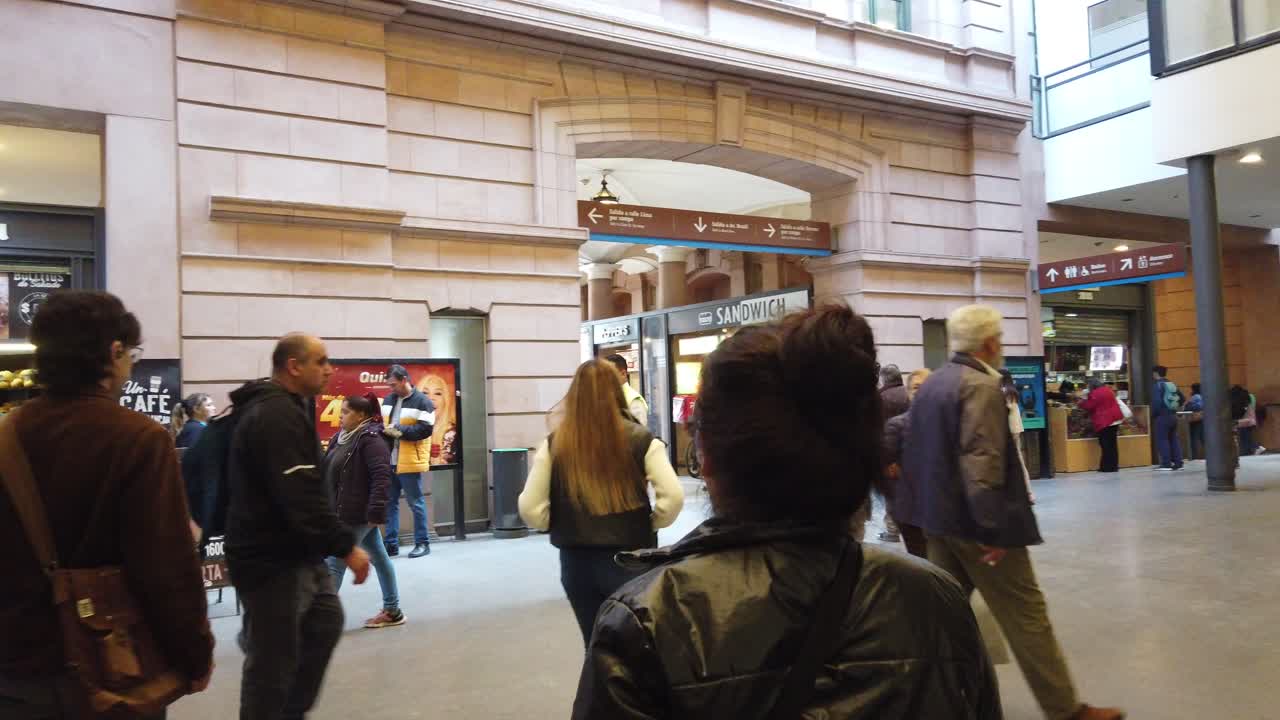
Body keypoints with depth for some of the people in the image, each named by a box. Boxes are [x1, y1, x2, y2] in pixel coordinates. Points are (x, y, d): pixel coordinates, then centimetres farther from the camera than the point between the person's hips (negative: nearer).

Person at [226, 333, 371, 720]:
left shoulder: (280, 409, 14)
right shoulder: (276, 416, -21)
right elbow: (302, 497, -28)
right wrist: (346, 546, -22)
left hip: (294, 552, 11)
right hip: (272, 560, -11)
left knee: (326, 621, 21)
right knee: (274, 660, 0)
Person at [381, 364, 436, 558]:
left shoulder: (422, 401, -8)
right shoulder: (388, 400, 12)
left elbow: (426, 429, -15)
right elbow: (381, 422, 20)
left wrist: (400, 431, -21)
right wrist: (383, 429, -4)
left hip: (410, 462, -6)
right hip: (388, 461, 7)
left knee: (416, 503, 2)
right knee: (389, 502, 10)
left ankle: (422, 543, 12)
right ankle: (391, 543, 19)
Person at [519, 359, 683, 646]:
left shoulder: (554, 444, -5)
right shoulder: (640, 439, -8)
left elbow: (530, 509, -6)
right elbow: (673, 498, -14)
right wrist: (649, 526, 4)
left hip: (576, 561, 2)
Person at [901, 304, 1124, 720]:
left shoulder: (932, 384, 12)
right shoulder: (982, 385, -16)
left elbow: (920, 450, 18)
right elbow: (982, 463, -24)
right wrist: (995, 528, -23)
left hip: (937, 516, 9)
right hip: (975, 522, -9)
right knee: (1026, 616, 1)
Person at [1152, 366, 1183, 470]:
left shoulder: (1158, 385, -12)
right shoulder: (1172, 384, 11)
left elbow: (1157, 402, -20)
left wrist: (1153, 416, -10)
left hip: (1162, 416, -8)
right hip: (1173, 416, 8)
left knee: (1162, 440, -3)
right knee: (1174, 439, 11)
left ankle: (1166, 464, -6)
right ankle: (1178, 463, 10)